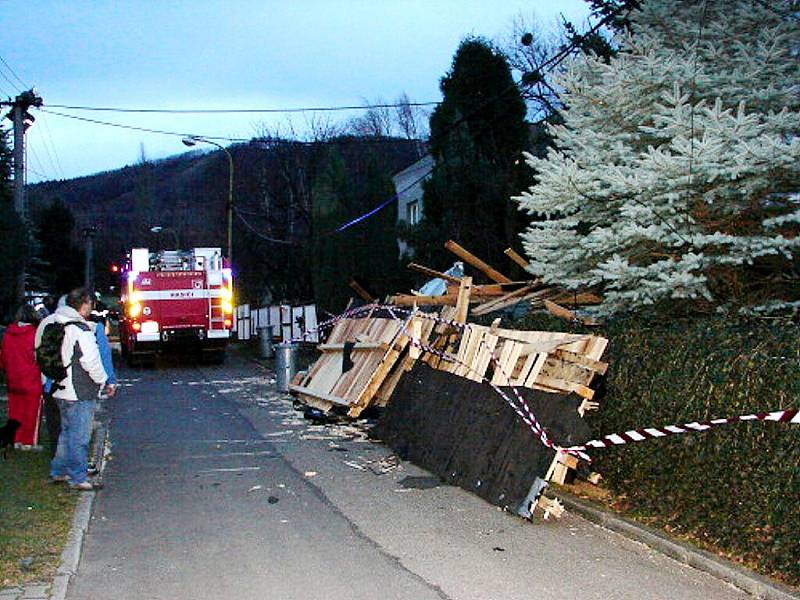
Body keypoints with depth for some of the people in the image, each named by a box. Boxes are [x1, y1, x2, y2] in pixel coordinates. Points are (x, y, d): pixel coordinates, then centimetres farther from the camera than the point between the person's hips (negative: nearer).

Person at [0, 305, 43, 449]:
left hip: (13, 381, 5)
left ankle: (17, 440, 19)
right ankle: (29, 442, 9)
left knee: (16, 411, 14)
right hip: (32, 381, -5)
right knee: (31, 412, 4)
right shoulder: (35, 333, -16)